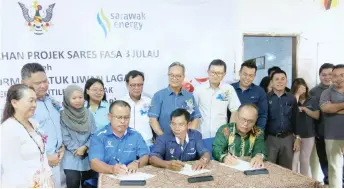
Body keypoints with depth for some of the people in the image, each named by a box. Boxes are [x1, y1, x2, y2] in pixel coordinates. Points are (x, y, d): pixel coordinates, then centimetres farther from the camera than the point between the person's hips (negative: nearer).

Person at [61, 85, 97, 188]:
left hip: (88, 157, 3)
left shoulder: (88, 114, 4)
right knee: (73, 183, -8)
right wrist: (78, 149, -12)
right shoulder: (63, 115, -5)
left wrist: (84, 147, -11)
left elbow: (94, 134, 1)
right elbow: (65, 138, -7)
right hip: (72, 157, -3)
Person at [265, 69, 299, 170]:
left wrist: (298, 138, 6)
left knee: (286, 170, 12)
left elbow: (296, 119, 10)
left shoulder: (292, 99, 6)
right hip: (270, 138, -3)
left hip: (287, 138, 3)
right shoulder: (266, 98, -4)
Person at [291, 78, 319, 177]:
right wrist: (297, 96, -19)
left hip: (308, 134, 3)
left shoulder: (312, 100, 5)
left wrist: (304, 108, -13)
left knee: (305, 160, 15)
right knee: (294, 159, -4)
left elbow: (317, 116, 0)